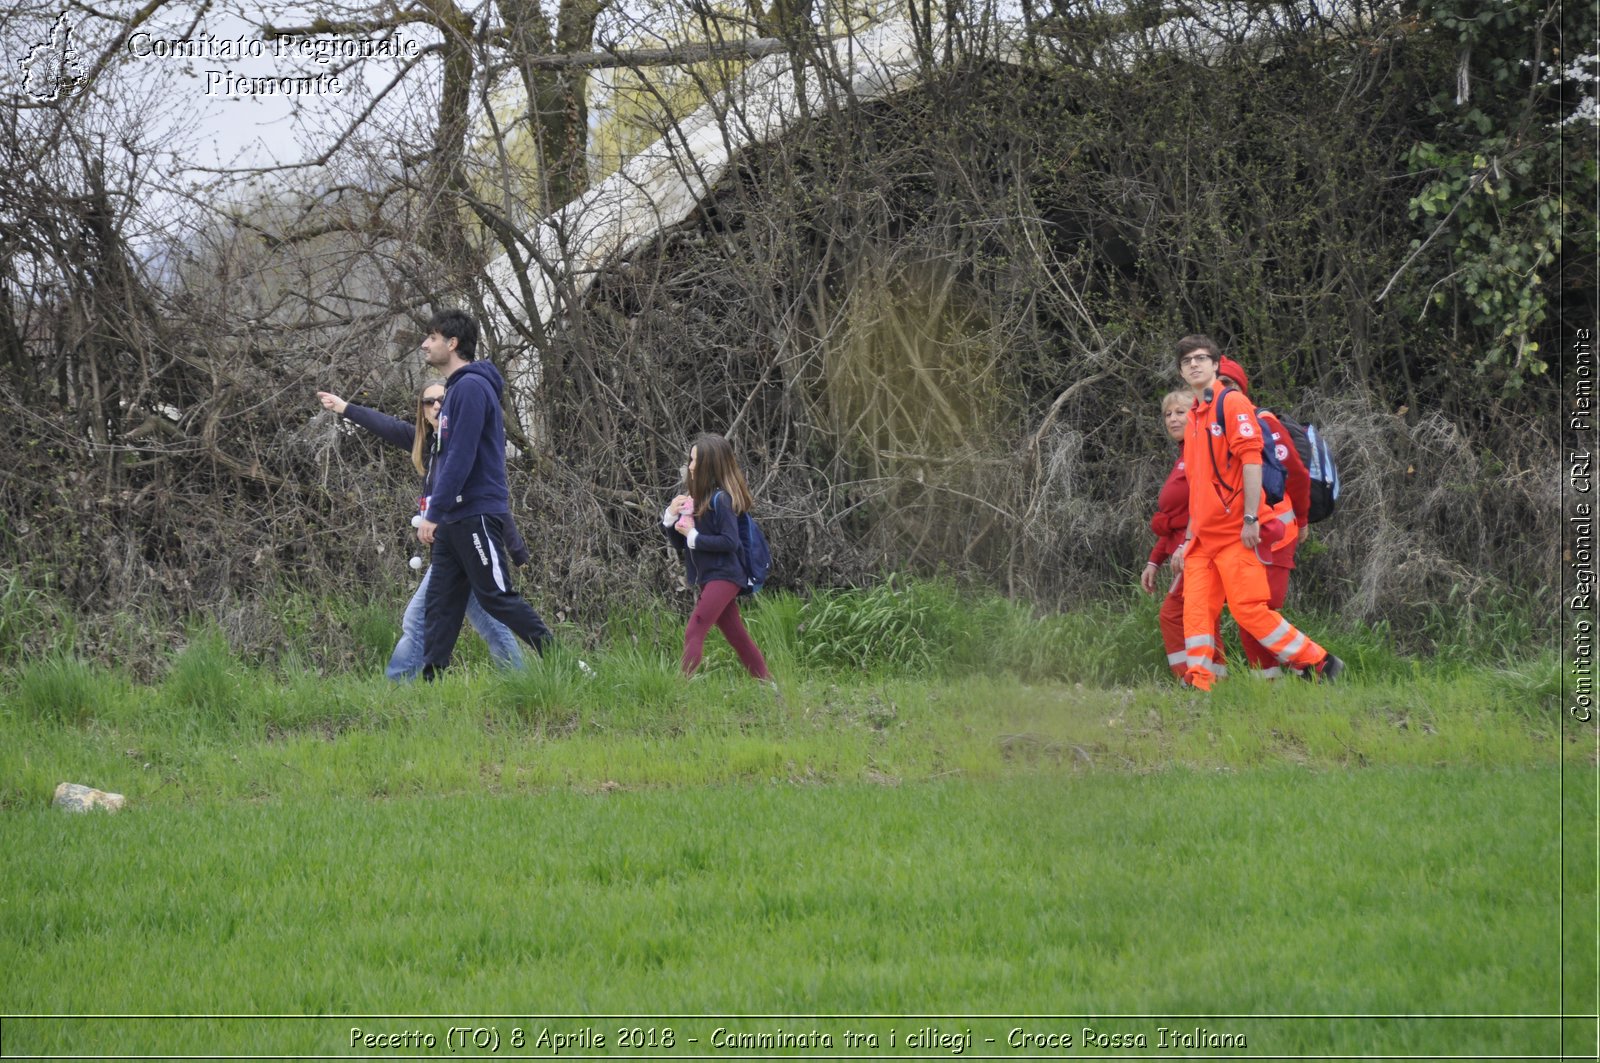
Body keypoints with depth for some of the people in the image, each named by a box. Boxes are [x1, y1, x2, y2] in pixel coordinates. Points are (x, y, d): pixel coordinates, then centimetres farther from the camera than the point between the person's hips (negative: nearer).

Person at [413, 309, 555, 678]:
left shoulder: (472, 387, -14)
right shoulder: (455, 388, 18)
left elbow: (461, 458, -20)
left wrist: (434, 514, -20)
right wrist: (436, 514, 20)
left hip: (478, 515, -10)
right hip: (453, 520, 10)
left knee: (496, 597, -8)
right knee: (440, 604, 5)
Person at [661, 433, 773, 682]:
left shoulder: (721, 499, -13)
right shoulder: (696, 498, 12)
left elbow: (730, 541, -19)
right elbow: (679, 544, 15)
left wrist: (694, 536, -16)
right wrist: (671, 517, -2)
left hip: (723, 576, -9)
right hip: (709, 577, 9)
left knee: (693, 632, -18)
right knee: (737, 636, 12)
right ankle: (769, 687, 18)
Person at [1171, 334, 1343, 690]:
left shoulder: (1231, 404, -6)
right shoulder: (1194, 418, 20)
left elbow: (1251, 460, -14)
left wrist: (1251, 518, -20)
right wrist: (1189, 537, 23)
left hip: (1235, 532, -8)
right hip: (1204, 535, 8)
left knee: (1249, 608, -10)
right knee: (1195, 608, -2)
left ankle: (1318, 663, -2)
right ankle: (1198, 684, -3)